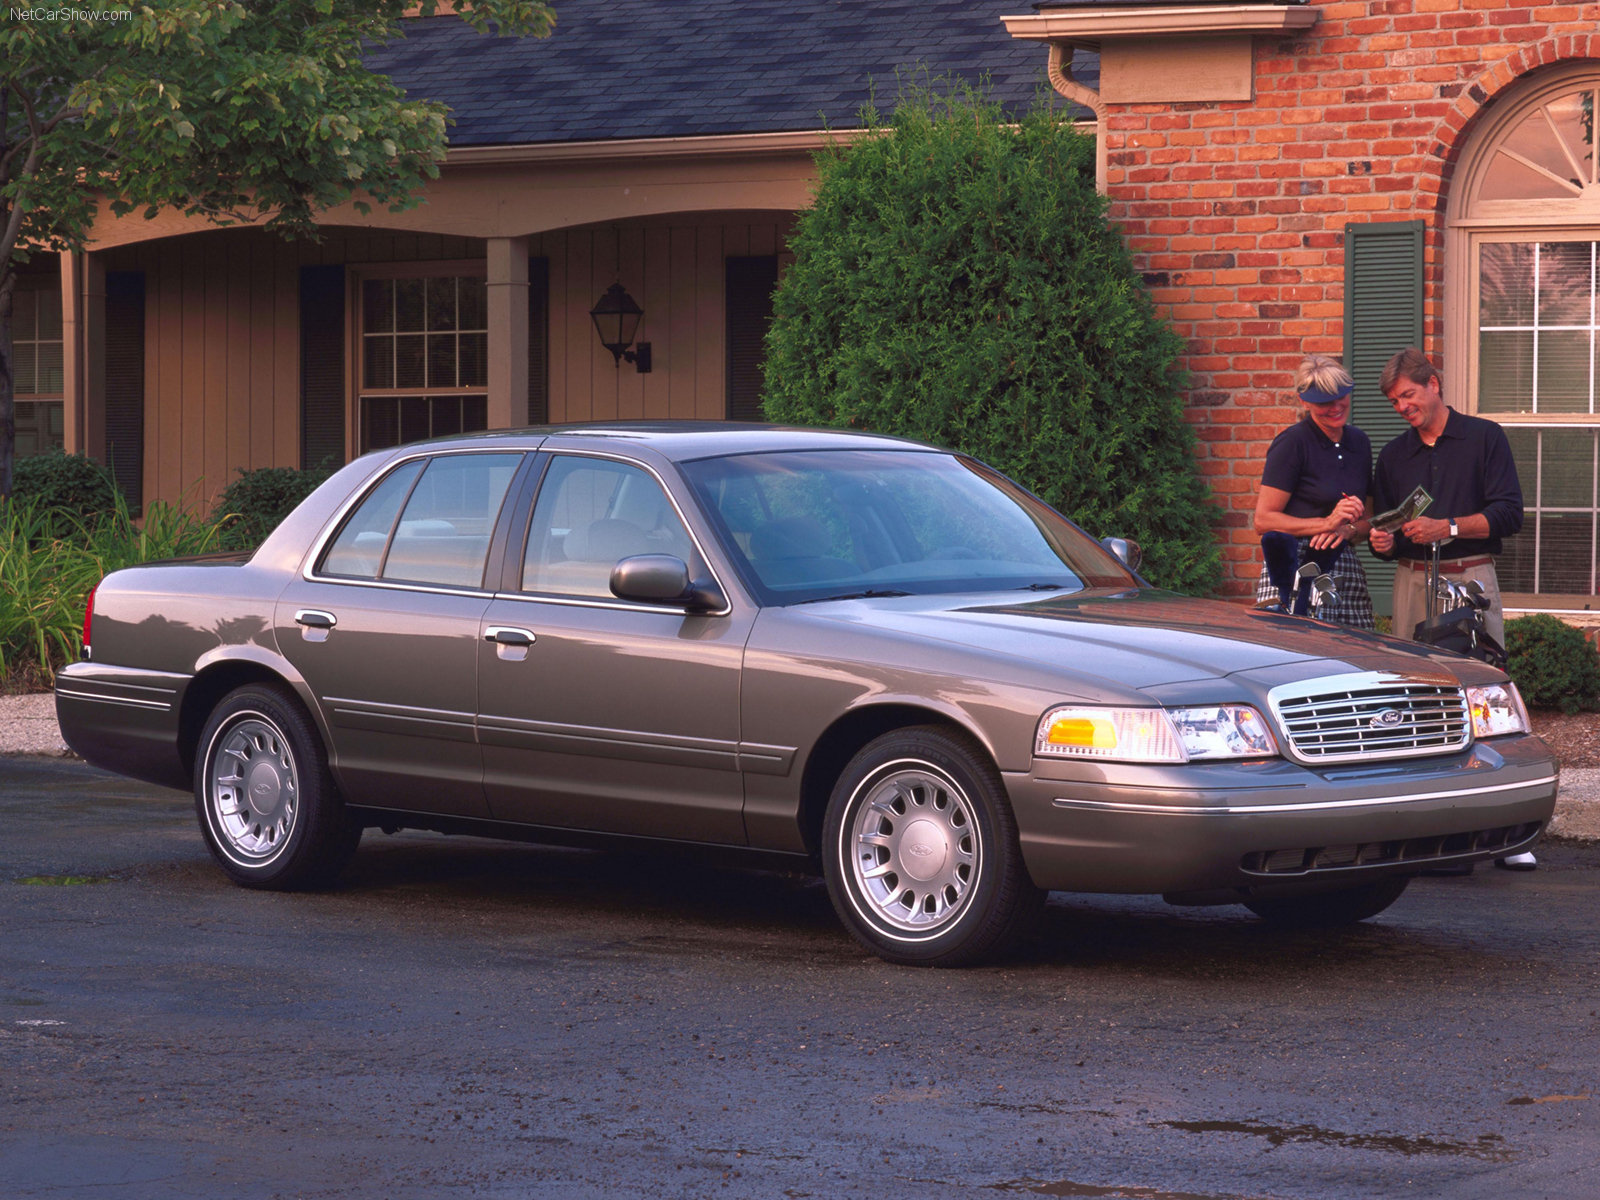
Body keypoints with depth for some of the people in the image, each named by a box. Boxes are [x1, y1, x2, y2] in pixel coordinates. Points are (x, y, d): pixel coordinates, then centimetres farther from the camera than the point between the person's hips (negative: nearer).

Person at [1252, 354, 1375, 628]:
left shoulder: (1358, 442, 16)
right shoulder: (1292, 443, -4)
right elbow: (1263, 520, -8)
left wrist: (1348, 529, 0)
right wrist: (1327, 523, -15)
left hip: (1346, 571, 6)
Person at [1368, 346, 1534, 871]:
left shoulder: (1483, 438, 5)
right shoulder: (1393, 455, 19)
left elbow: (1509, 512, -3)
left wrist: (1448, 528, -14)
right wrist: (1382, 541, 1)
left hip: (1472, 578, -4)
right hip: (1413, 584, 4)